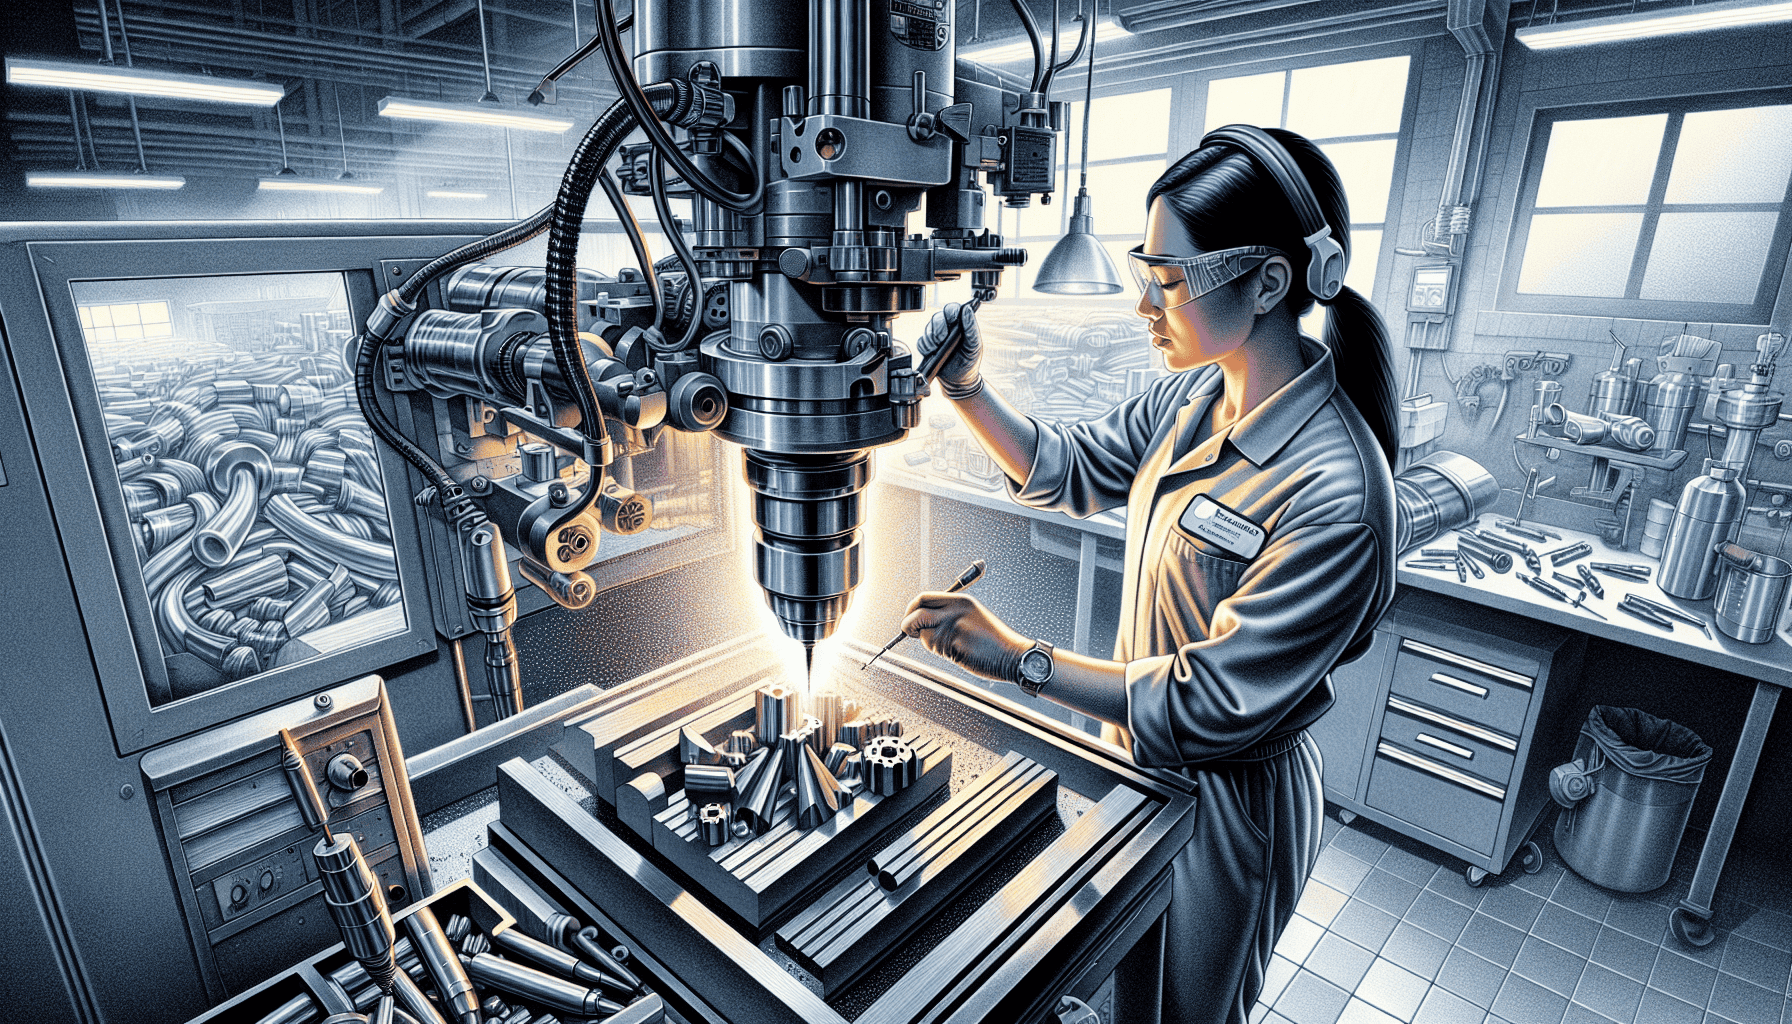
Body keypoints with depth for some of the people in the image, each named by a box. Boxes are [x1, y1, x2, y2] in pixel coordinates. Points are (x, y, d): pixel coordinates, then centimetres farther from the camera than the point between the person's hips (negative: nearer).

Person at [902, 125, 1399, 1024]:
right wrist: (966, 389, -13)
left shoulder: (1334, 496, -32)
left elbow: (1213, 707, -29)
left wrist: (1018, 659, -27)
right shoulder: (1194, 398, -8)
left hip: (1226, 802, -7)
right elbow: (1066, 471, 2)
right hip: (1143, 755, 7)